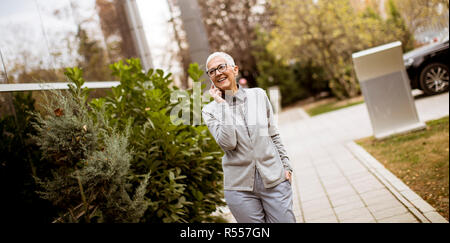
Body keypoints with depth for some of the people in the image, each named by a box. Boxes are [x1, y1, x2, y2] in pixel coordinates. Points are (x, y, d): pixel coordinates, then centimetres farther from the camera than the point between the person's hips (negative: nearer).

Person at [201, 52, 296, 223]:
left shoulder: (258, 95, 5)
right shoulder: (210, 110, -1)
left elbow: (273, 135, 13)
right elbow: (228, 143, -17)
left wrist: (286, 166, 9)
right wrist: (222, 104, -13)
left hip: (274, 179, 2)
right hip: (240, 187, -1)